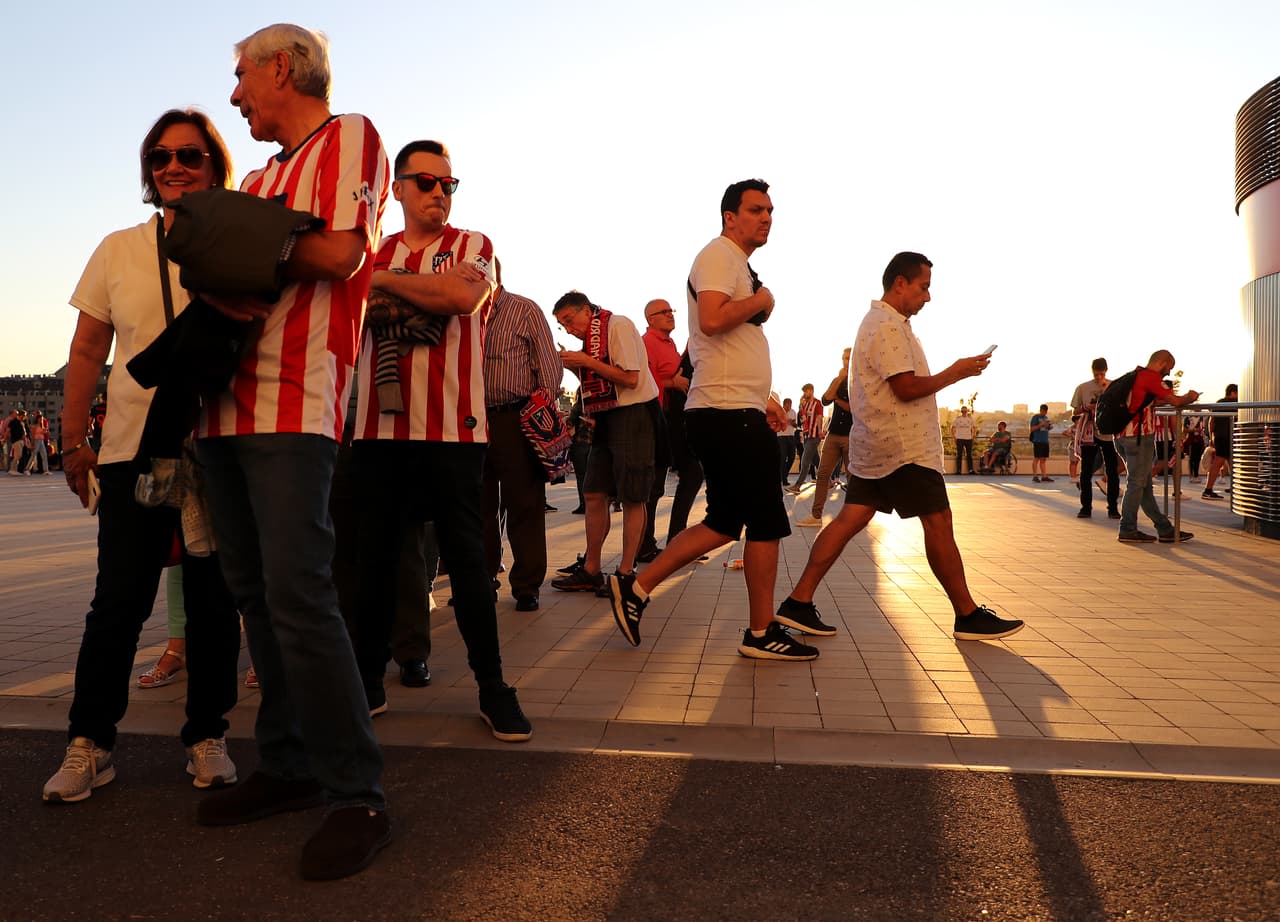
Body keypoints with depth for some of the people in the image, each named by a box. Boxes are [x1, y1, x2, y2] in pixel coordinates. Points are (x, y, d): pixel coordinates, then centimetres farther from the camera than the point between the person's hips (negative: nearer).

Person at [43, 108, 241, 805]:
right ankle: (89, 743, 18)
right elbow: (87, 351, 12)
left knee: (215, 603, 5)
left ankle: (206, 736, 20)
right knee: (118, 601, 2)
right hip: (132, 452, 1)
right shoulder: (119, 251, 9)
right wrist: (73, 440, 8)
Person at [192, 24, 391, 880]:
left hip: (294, 399, -9)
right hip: (231, 400, 9)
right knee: (255, 593, 9)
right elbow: (226, 269, 20)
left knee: (297, 595, -14)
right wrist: (224, 284, -3)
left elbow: (338, 252, -12)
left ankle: (358, 797, -5)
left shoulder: (351, 135, 4)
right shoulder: (261, 177, 27)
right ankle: (287, 766, 20)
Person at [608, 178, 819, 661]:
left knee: (725, 522, 13)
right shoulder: (719, 255, -7)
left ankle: (635, 587, 14)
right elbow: (712, 320, -26)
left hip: (735, 410, 10)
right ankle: (762, 633, 10)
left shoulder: (739, 264, 24)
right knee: (767, 522, -2)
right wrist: (760, 301, -9)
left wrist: (765, 398, 23)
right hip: (728, 412, -10)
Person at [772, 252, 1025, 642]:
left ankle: (798, 602, 2)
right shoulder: (889, 326, -14)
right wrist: (956, 372, -9)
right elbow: (906, 388, -20)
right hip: (903, 447, -10)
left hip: (876, 445, 10)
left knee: (850, 519, 5)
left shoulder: (880, 321, 20)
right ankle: (969, 616, 9)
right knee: (938, 522, -2)